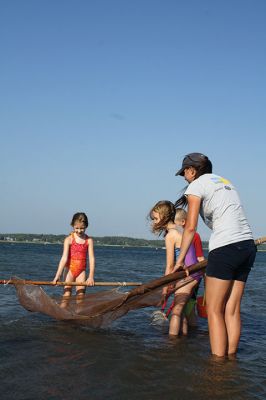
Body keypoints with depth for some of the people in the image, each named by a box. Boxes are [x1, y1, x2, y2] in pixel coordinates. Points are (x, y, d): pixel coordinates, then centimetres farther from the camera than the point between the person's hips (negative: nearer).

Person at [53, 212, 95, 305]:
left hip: (81, 271, 2)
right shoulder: (69, 239, -8)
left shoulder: (89, 240, -2)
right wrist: (57, 276, -21)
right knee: (67, 295, -6)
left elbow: (91, 259, -5)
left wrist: (91, 276, -13)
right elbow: (64, 258, -14)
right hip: (70, 269, -2)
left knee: (80, 296, 1)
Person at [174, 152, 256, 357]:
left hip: (225, 248, -7)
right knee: (232, 309, 10)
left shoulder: (196, 185, 1)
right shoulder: (225, 181, 23)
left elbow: (191, 227, -6)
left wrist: (180, 260, -2)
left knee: (214, 310, 1)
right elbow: (231, 217, 16)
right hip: (248, 246, 8)